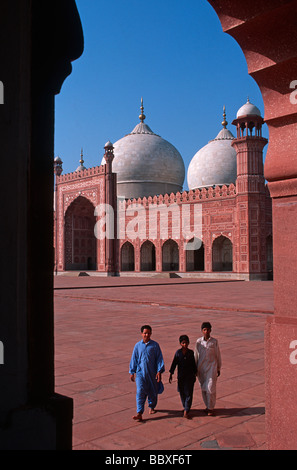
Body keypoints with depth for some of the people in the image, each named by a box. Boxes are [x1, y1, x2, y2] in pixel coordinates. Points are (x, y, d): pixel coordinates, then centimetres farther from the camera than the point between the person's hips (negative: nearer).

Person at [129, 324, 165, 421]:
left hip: (152, 373, 0)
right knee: (140, 392, -11)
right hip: (140, 373, 0)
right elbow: (134, 359, 7)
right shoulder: (138, 345, 0)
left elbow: (159, 359, -2)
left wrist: (159, 371, -8)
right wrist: (132, 372, 8)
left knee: (153, 392, 13)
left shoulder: (155, 345, -4)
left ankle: (152, 407, 38)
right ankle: (139, 413, -12)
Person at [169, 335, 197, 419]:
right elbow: (174, 364, 0)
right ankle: (185, 407, 29)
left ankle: (186, 411, -4)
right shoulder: (178, 352, -3)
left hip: (190, 376, -1)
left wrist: (195, 374, 10)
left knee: (188, 393, -5)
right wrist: (171, 374, -2)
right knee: (182, 393, 10)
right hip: (181, 376, 1)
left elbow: (194, 364, 7)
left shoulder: (191, 352, -1)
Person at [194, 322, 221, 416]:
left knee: (211, 388, -6)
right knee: (203, 388, 10)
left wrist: (219, 369, 6)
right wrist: (195, 369, 8)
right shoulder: (198, 342, -2)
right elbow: (196, 356, 6)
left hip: (212, 367, -2)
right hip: (201, 368, 2)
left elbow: (218, 355, 3)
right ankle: (207, 406, 26)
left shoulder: (214, 342, -5)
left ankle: (211, 408, 8)